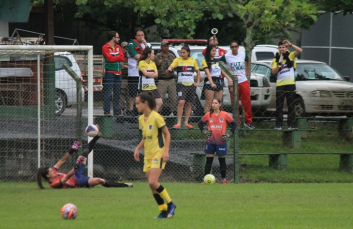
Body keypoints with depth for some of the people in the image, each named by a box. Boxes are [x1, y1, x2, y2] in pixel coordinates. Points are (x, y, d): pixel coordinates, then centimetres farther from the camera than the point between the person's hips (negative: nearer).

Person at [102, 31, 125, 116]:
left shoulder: (118, 47, 15)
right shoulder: (105, 47, -5)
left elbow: (122, 58, 4)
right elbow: (110, 58, -16)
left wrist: (114, 58, -9)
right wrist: (118, 57, -2)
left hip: (118, 73, 7)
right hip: (109, 73, -7)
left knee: (117, 93, 9)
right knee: (108, 93, -8)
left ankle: (116, 111, 14)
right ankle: (106, 111, -6)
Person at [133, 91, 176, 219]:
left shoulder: (156, 117, -12)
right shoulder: (141, 119, 11)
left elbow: (167, 134, -8)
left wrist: (166, 151, -17)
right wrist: (138, 148, 6)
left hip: (158, 154, -8)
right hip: (148, 155, 8)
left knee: (153, 182, -19)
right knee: (152, 185, 3)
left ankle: (170, 204, -2)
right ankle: (163, 210, 11)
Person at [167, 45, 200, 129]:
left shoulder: (193, 60, 8)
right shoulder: (178, 60, 0)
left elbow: (198, 71, 20)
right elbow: (171, 66, -16)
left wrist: (198, 82, 12)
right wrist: (169, 68, -40)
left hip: (191, 85, 3)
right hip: (181, 85, -3)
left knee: (189, 104, 7)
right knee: (181, 102, -17)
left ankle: (186, 123, 16)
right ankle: (178, 123, -13)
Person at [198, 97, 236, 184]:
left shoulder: (225, 115, -3)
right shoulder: (208, 115, 3)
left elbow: (234, 123, 2)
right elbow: (200, 123, 16)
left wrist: (229, 134, -4)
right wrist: (204, 131, 1)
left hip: (221, 141, -2)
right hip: (210, 141, 2)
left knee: (222, 160, 7)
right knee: (208, 160, 2)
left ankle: (223, 179, 14)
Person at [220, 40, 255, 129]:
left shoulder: (243, 55, 5)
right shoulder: (226, 57, -3)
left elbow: (248, 61, 26)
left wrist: (247, 71, 16)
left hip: (243, 81, 2)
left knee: (247, 102, -1)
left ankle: (248, 121, 8)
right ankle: (237, 122, 7)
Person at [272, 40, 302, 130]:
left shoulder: (291, 55, 6)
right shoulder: (276, 59, 9)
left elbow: (300, 51, -11)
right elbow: (273, 72, 1)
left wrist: (290, 44, -17)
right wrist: (279, 64, -14)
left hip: (290, 84, -1)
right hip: (280, 84, 1)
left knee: (291, 106, 1)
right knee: (279, 106, 1)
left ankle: (291, 124, 1)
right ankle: (278, 125, 3)